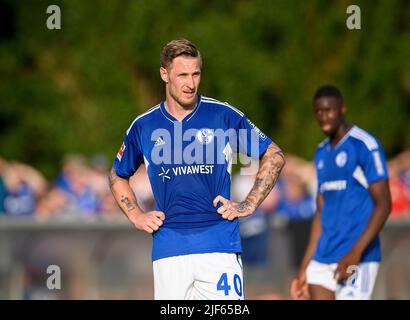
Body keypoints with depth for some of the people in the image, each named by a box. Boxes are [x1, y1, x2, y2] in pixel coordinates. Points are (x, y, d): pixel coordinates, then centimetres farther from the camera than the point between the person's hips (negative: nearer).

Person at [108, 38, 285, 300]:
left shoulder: (224, 116, 2)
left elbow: (274, 156, 11)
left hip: (220, 244, -1)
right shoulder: (143, 127, 8)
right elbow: (118, 176, 26)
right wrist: (136, 216, 12)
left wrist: (249, 205, 3)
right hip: (169, 248, 1)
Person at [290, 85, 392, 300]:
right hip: (323, 259, 8)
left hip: (357, 260, -8)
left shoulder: (365, 146, -7)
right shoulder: (322, 154, 18)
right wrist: (304, 269, 18)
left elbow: (383, 204, -12)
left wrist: (355, 253, -21)